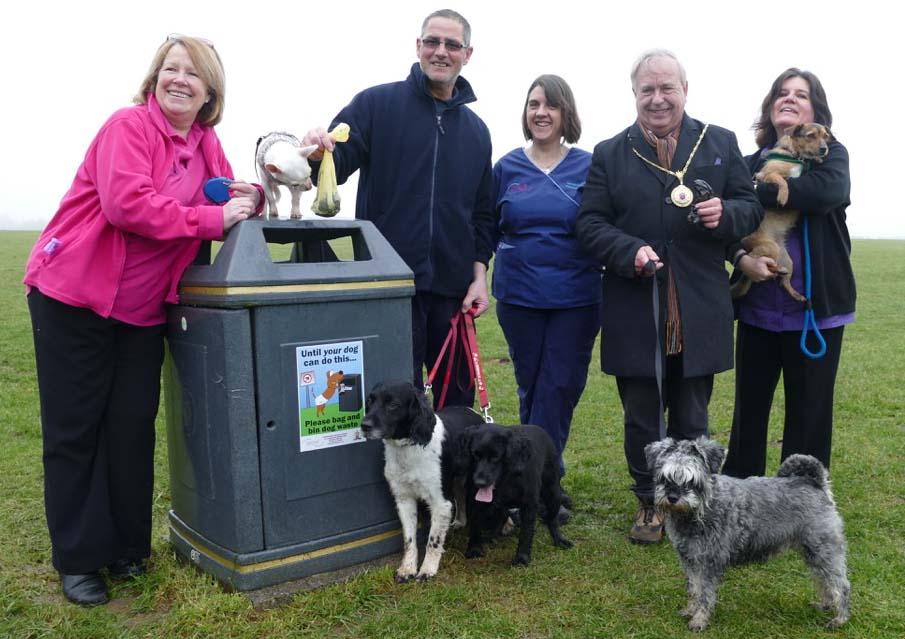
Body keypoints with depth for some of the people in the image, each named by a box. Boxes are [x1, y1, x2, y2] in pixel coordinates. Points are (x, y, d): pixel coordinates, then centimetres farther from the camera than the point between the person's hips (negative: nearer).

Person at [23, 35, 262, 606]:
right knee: (75, 430, 3)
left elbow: (222, 203, 14)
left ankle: (126, 548, 23)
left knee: (133, 428, 9)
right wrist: (213, 219, -24)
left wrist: (248, 197, -9)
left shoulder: (206, 144, 8)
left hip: (142, 308, 6)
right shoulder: (130, 125, -13)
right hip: (75, 297, -5)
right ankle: (78, 559, 16)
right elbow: (125, 203, -27)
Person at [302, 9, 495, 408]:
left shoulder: (476, 129, 13)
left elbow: (482, 213, 15)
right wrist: (319, 154, -31)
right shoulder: (377, 103, 1)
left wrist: (479, 274, 6)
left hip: (452, 286, 4)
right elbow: (338, 164, -8)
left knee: (460, 394, 13)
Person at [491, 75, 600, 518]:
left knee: (561, 386, 0)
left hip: (576, 297, -1)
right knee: (531, 385, 10)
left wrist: (608, 270, -6)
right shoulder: (507, 167, 5)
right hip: (519, 295, 1)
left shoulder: (588, 166, 1)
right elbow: (489, 229, 10)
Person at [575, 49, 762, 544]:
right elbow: (589, 224, 0)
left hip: (700, 312, 1)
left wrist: (724, 214, -14)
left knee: (691, 419, 13)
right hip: (634, 312, 0)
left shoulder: (721, 144, 8)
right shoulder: (610, 154, 5)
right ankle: (650, 504, 30)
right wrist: (630, 251, -17)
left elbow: (751, 207, 8)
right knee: (641, 418, 11)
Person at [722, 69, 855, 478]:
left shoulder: (831, 154, 3)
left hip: (815, 307, -2)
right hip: (758, 307, 2)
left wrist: (755, 193, -18)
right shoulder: (751, 163, 9)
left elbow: (826, 192, -21)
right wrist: (741, 258, -21)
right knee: (748, 407, 10)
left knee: (809, 411, 6)